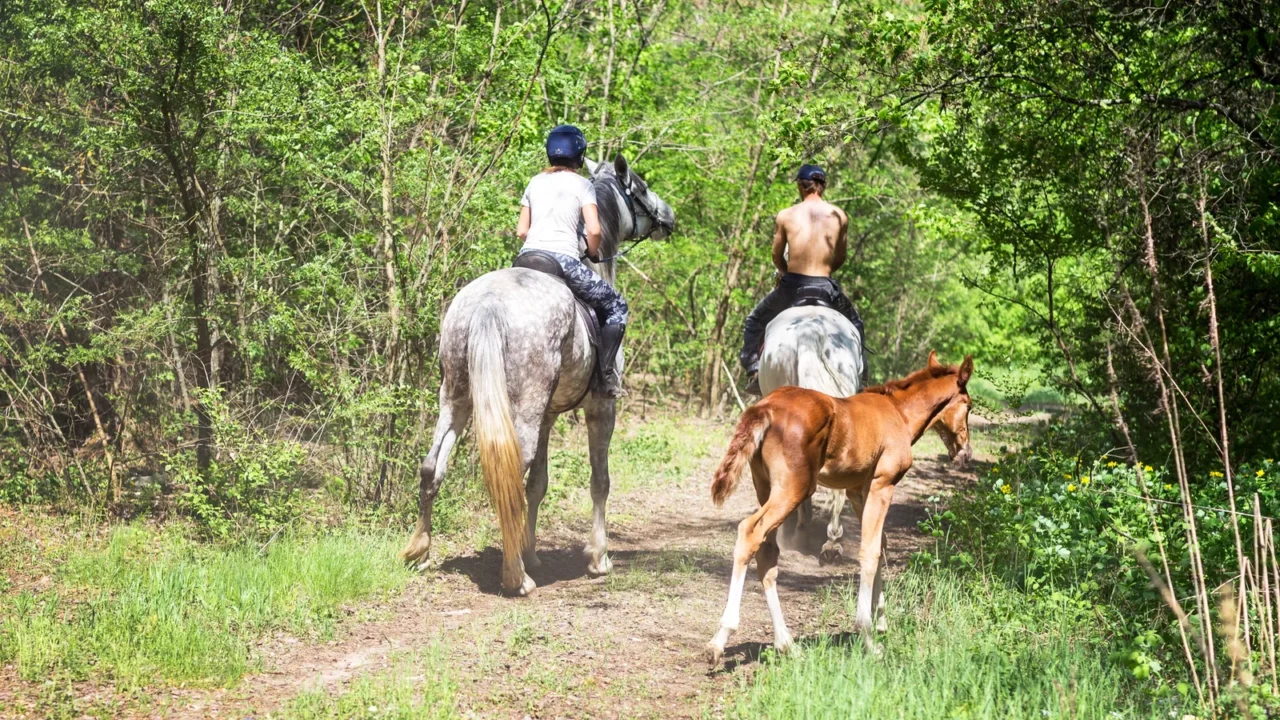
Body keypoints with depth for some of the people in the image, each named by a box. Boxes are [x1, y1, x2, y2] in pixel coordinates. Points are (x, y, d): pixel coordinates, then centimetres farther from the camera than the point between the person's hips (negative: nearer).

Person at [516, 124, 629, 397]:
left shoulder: (535, 183, 17)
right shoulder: (581, 184, 3)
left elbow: (521, 230, 16)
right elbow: (593, 230, -8)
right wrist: (594, 254, 10)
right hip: (563, 260, -5)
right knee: (615, 307, 10)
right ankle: (607, 375, -3)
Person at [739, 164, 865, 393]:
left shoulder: (785, 216, -1)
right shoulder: (839, 216, 3)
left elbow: (777, 257, 8)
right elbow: (841, 257, 12)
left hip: (792, 286, -1)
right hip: (825, 288, 1)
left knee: (755, 322, 23)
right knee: (854, 323, 28)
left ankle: (755, 373, 13)